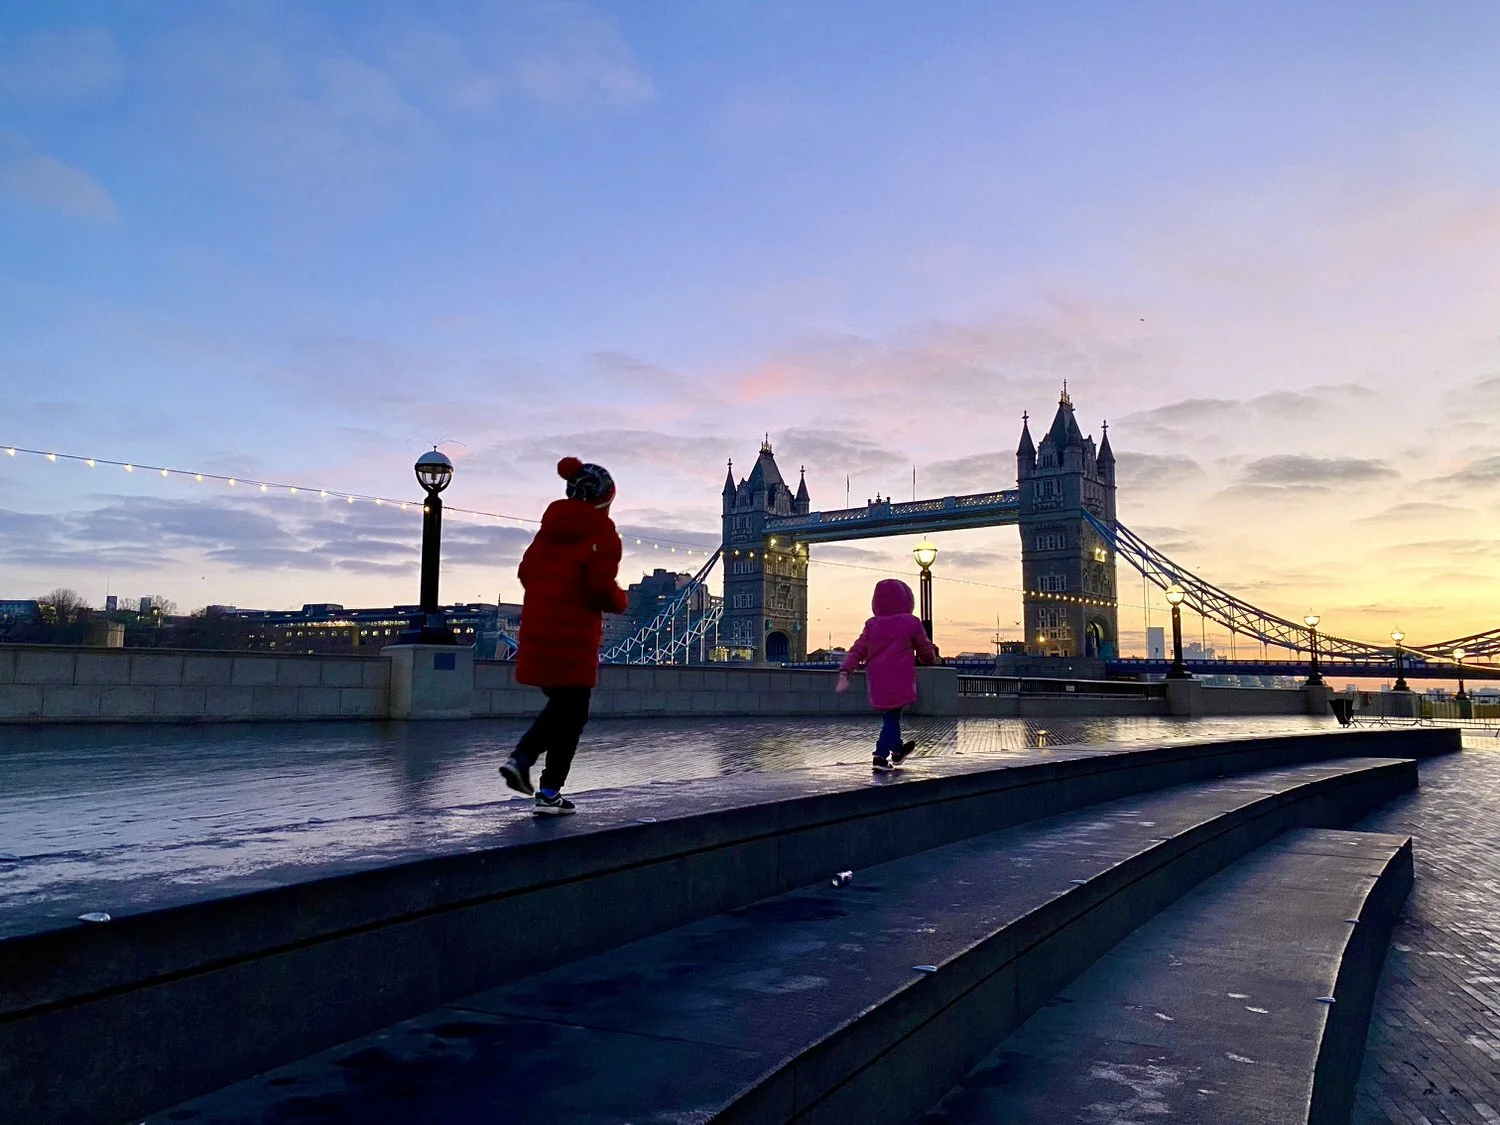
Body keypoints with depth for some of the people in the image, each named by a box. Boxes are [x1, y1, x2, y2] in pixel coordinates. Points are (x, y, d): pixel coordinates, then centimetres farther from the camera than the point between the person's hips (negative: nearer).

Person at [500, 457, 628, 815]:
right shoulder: (602, 533, -8)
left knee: (559, 704, 22)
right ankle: (549, 794, 6)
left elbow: (526, 571, 15)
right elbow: (601, 587, -16)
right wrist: (619, 602, 3)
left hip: (537, 629, 7)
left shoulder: (551, 527, 13)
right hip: (574, 635, -7)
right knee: (571, 714, 4)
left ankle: (520, 758, 8)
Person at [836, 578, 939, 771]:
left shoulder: (872, 625, 6)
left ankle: (897, 750, 36)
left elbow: (857, 651, -2)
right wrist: (931, 659, 29)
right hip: (899, 681, -4)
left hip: (877, 681, 4)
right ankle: (881, 756, -10)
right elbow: (926, 651, 7)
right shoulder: (910, 622, -3)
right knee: (892, 717, 2)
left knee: (892, 714, 20)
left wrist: (844, 674, -7)